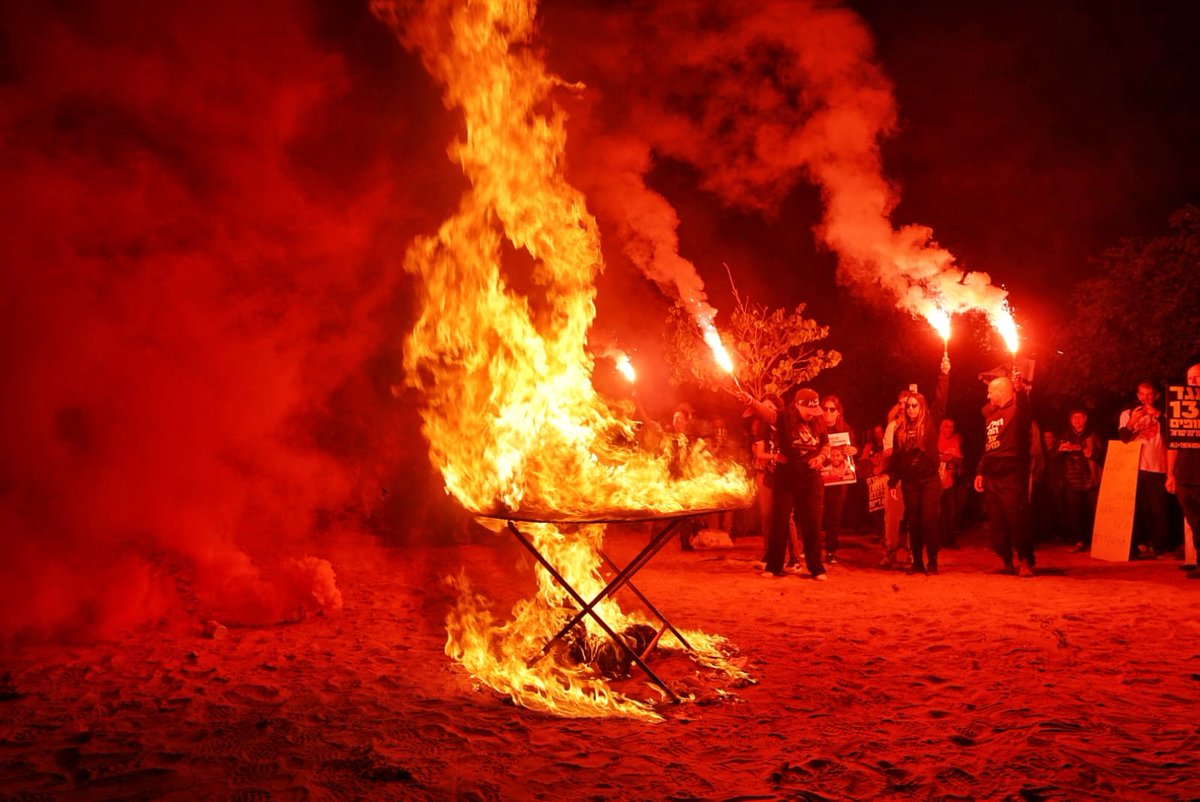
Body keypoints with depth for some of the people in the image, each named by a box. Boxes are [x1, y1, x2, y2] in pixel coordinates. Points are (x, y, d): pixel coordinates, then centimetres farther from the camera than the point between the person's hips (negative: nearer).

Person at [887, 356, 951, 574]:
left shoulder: (931, 423, 1)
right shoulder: (901, 428, 8)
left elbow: (940, 400, -10)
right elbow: (895, 456, 10)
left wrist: (944, 374, -16)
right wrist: (892, 481, 7)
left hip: (930, 479, -3)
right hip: (909, 481, 3)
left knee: (929, 520, -6)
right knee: (913, 522, 6)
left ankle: (932, 562, 2)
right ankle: (917, 561, 13)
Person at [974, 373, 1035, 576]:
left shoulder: (1017, 409, -3)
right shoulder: (990, 414, 20)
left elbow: (1024, 404, -29)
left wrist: (1022, 389, -48)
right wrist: (980, 472, 19)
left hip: (1011, 475, -8)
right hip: (991, 476, 8)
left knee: (1017, 520, -10)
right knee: (996, 523, 9)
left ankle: (1025, 562, -3)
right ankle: (1006, 562, 18)